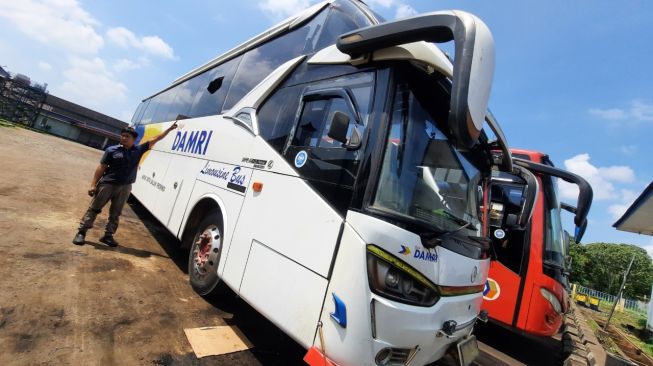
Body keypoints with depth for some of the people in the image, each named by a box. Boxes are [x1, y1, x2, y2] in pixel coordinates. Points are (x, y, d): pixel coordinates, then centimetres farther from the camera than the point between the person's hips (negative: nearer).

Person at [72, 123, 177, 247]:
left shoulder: (138, 150, 4)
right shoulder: (112, 150, -3)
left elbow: (155, 139, 5)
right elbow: (101, 168, -4)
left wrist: (169, 129, 4)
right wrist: (93, 184, -8)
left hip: (125, 187, 2)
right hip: (107, 184, -2)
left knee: (115, 213, 11)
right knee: (94, 208, 7)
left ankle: (108, 235, 22)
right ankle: (81, 232, 17)